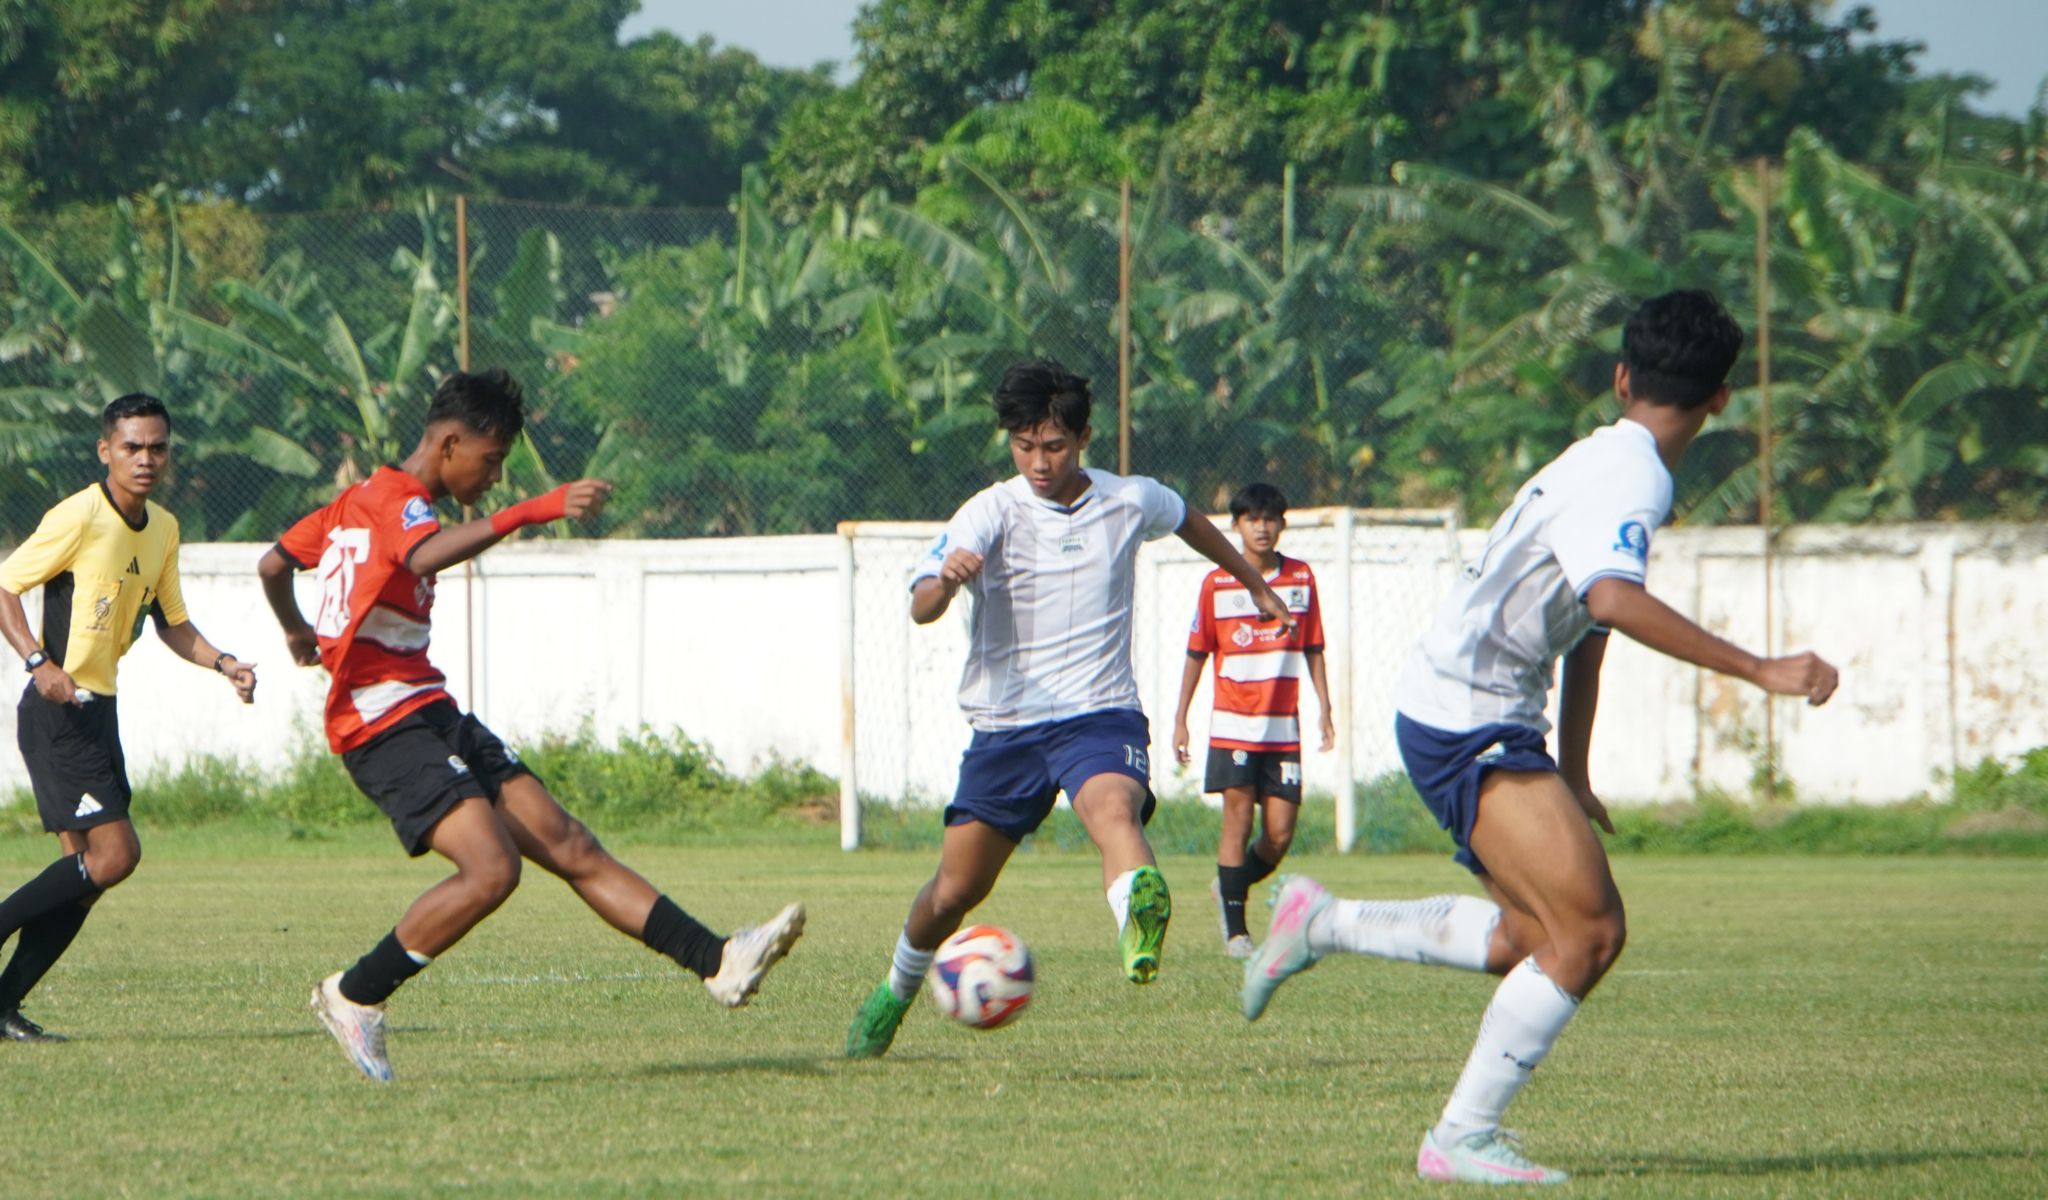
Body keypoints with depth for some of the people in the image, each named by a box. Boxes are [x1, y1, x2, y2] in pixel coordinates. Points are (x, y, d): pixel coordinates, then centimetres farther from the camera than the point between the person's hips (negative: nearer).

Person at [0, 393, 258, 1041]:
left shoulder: (163, 529, 11)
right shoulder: (80, 517, -13)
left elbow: (171, 621, 23)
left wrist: (222, 662, 5)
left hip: (99, 708, 8)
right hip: (59, 709, -8)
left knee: (87, 870, 4)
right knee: (114, 852, -17)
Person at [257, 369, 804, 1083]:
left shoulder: (360, 499, 19)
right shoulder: (397, 501, -12)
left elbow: (272, 565, 30)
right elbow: (428, 555, -37)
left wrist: (299, 634, 50)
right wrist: (535, 511, -45)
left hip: (430, 717, 11)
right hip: (388, 723, -11)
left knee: (568, 846, 1)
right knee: (491, 869, -25)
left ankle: (718, 962, -6)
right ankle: (354, 998, -8)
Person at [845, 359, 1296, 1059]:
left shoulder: (1130, 502, 1)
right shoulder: (991, 513, -8)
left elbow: (1189, 522, 27)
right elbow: (920, 609, -23)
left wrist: (1255, 585, 40)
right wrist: (946, 580, -47)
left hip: (1099, 714, -1)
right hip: (1004, 729, 1)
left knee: (1113, 810, -35)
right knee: (955, 891, 8)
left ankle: (1141, 919, -66)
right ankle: (895, 994, 37)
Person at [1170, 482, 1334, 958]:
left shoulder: (1302, 578, 6)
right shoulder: (1216, 584, 0)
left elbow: (1313, 650, 12)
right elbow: (1197, 653, 6)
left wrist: (1325, 709, 5)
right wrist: (1180, 718, 4)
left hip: (1284, 727, 2)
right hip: (1232, 724, -2)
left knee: (1280, 833, -2)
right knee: (1238, 819, -8)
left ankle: (1231, 888, 25)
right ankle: (1235, 928, 0)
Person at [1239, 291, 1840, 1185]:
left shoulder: (1611, 466, 16)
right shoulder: (1625, 479, -17)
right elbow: (1616, 599, -36)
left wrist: (1572, 776, 30)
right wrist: (1760, 671, -37)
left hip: (1478, 723, 10)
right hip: (1466, 720, -10)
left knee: (1538, 934, 17)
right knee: (1586, 933, -14)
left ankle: (1322, 925, 25)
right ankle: (1462, 1138, -8)